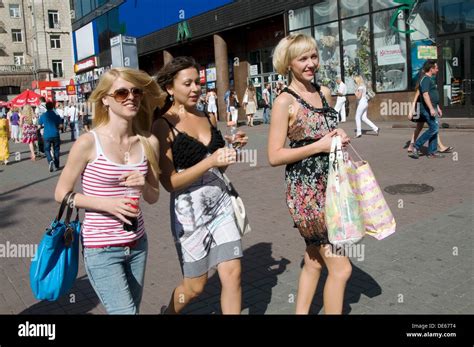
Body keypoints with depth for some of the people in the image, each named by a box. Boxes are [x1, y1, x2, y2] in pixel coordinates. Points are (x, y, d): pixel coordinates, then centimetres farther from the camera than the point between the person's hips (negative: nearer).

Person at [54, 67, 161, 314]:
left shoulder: (148, 142, -1)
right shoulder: (88, 143, -15)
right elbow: (61, 194, -6)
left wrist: (143, 186, -14)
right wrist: (107, 203, -19)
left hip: (138, 244, 5)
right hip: (101, 249, -5)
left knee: (133, 308, 20)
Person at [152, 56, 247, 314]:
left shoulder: (208, 118, 7)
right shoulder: (163, 126, -10)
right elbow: (170, 183, -15)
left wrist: (231, 148, -1)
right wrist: (210, 161, -23)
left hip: (220, 203, 5)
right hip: (189, 209, -5)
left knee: (232, 273, 1)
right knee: (195, 286, 12)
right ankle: (168, 311, 43)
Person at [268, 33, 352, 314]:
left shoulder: (324, 92, 9)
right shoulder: (285, 101, -11)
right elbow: (274, 156, -14)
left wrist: (339, 136, 2)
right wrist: (319, 146, -18)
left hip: (331, 185, 7)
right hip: (307, 192, -7)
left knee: (315, 261, 17)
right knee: (341, 267, -3)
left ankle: (301, 312, 34)